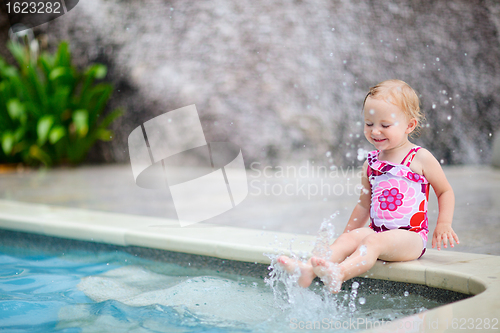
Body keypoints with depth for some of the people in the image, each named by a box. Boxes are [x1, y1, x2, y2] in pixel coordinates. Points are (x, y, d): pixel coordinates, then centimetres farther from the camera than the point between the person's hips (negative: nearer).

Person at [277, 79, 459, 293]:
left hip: (410, 237, -5)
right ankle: (308, 269, -44)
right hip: (377, 232, 5)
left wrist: (443, 224, -2)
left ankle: (338, 274, -57)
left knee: (374, 241, -33)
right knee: (351, 237, -24)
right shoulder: (371, 163, 14)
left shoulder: (421, 159, 0)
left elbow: (445, 191, 10)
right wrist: (346, 234, 26)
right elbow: (364, 204, 25)